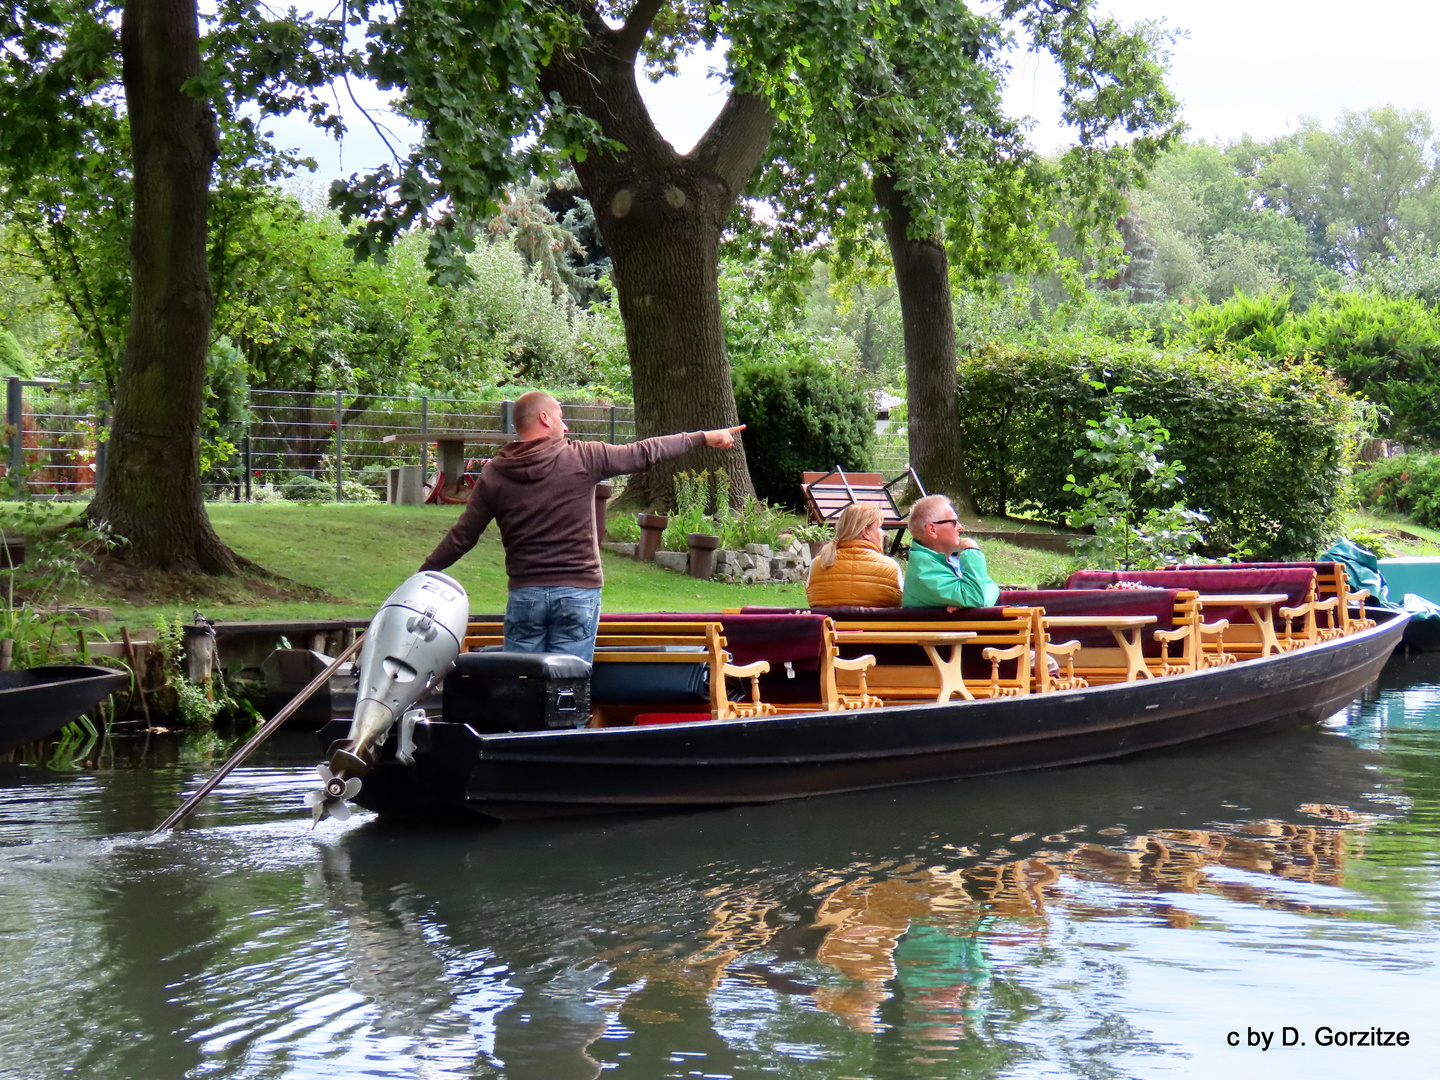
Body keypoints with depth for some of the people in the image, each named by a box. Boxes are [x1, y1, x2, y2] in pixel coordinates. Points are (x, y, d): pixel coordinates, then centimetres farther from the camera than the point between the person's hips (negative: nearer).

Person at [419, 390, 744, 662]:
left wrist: (422, 576, 17)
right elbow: (644, 454, 1)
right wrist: (704, 438, 12)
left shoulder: (493, 475, 3)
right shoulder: (582, 458, -5)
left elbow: (461, 537, 4)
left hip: (525, 595, 2)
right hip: (579, 592, -2)